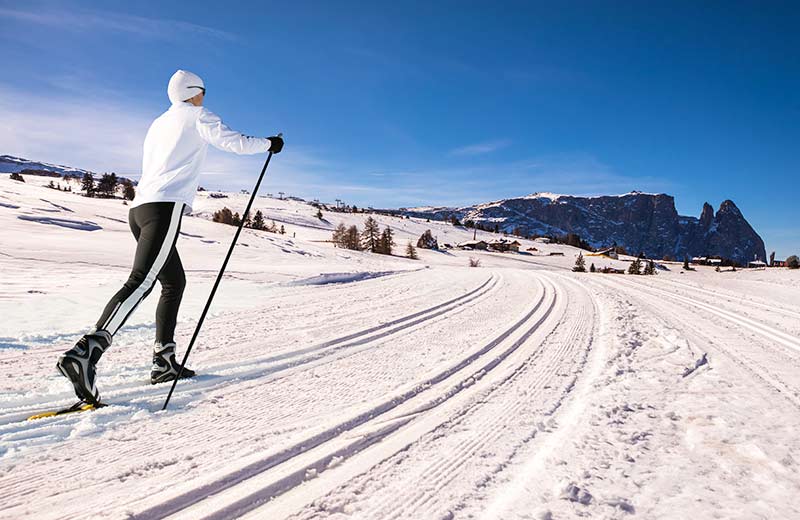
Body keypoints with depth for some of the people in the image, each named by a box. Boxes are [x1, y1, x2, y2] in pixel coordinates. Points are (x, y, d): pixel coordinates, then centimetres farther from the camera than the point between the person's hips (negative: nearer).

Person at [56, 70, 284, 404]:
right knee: (141, 282, -19)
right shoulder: (197, 116, 7)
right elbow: (234, 142, -1)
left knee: (174, 282, 16)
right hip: (166, 207, -9)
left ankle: (164, 361, 12)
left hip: (140, 207, 9)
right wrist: (269, 144, 14)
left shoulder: (159, 123, 28)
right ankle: (85, 353, -31)